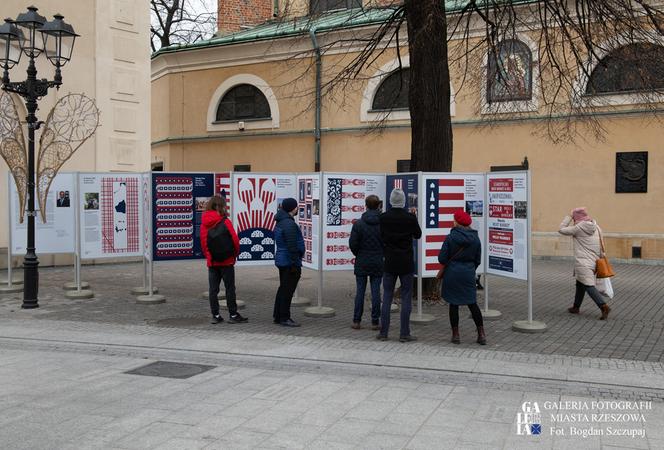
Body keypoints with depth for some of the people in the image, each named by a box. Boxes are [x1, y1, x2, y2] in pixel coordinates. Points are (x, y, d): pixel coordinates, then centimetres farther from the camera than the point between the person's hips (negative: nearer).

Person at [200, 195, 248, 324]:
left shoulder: (204, 223, 4)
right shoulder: (225, 222, -12)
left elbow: (202, 241, 7)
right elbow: (235, 239, -14)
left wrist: (208, 255, 14)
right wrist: (235, 253, 1)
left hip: (211, 261, 5)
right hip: (226, 260, -5)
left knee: (213, 289, 7)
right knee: (230, 288, 3)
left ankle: (215, 315, 10)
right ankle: (233, 315, 6)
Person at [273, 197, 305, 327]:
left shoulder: (280, 222, 13)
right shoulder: (289, 224, -19)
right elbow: (292, 246, -23)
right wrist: (295, 264, -20)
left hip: (281, 260, 10)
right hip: (290, 262, -10)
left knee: (283, 288, 17)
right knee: (287, 290, -4)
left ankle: (278, 316, 23)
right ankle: (284, 318, 0)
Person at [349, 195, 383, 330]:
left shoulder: (358, 224, -7)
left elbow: (352, 244, -7)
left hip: (362, 263, 0)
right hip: (378, 263, 0)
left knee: (360, 291, 6)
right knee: (376, 291, 4)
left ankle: (356, 321, 8)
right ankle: (375, 321, 6)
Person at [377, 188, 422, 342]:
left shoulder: (383, 217, -6)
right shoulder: (410, 218, -10)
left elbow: (381, 237, 3)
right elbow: (418, 235, 7)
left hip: (389, 263, 2)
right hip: (406, 264, -2)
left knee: (387, 297, 8)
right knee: (406, 298, 4)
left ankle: (383, 332, 10)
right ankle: (404, 334, 5)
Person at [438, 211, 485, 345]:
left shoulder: (450, 238, -10)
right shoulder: (475, 238, 0)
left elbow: (442, 258, -9)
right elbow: (478, 260, 7)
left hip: (452, 273, -3)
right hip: (469, 274, 3)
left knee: (453, 304, 6)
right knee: (472, 304, 10)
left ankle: (455, 334, 10)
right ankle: (481, 334, 10)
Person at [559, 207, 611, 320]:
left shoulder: (578, 228, -11)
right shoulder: (596, 227, 9)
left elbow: (561, 229, -3)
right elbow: (600, 246, 11)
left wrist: (569, 216, 4)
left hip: (583, 263, -8)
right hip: (593, 263, 8)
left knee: (589, 286, -10)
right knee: (580, 285, 21)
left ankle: (604, 307, -23)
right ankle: (576, 307, 33)